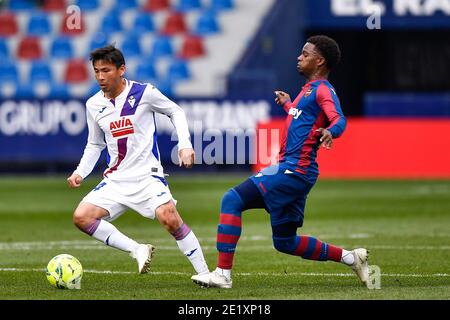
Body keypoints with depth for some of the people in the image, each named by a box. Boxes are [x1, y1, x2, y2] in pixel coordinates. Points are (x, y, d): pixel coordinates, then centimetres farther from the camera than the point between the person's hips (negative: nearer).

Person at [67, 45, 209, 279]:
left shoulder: (144, 93, -7)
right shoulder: (93, 105, 5)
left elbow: (176, 112, 8)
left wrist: (185, 144, -4)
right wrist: (80, 173, 5)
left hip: (147, 175, -5)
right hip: (115, 180, 5)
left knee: (170, 218, -26)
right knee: (81, 217, -14)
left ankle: (204, 274, -15)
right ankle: (138, 251, -9)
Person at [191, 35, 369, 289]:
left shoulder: (323, 90, -8)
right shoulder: (310, 89, 20)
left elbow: (340, 119, -26)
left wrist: (329, 131, -48)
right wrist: (288, 104, 53)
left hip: (294, 171, -10)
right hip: (291, 169, 10)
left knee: (233, 200, -16)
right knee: (286, 242, 13)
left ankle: (223, 273, -17)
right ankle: (349, 257, 19)